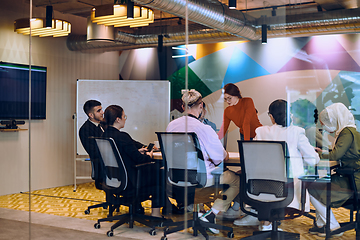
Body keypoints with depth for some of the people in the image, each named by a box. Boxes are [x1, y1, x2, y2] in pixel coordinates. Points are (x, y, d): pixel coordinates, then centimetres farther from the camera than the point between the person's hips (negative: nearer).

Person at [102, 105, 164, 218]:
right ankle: (156, 211, 11)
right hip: (128, 180, -9)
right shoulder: (122, 136, -25)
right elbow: (139, 159, -20)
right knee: (158, 171, 6)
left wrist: (137, 151, 16)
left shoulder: (104, 135, 2)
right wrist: (148, 156, 0)